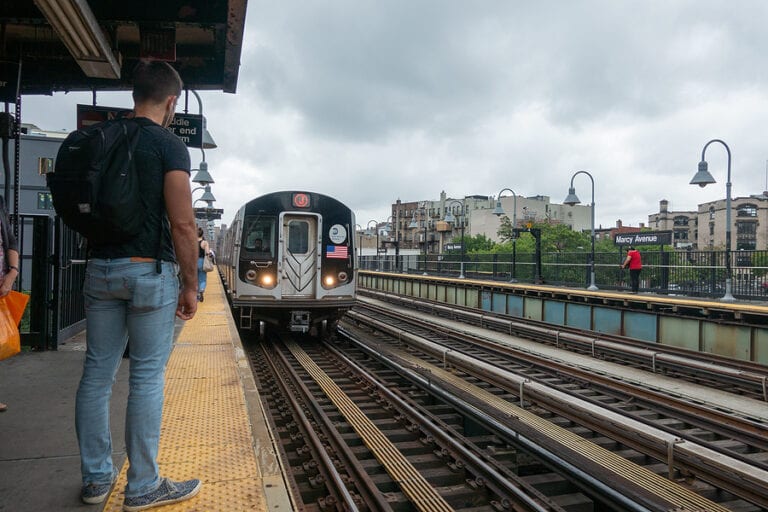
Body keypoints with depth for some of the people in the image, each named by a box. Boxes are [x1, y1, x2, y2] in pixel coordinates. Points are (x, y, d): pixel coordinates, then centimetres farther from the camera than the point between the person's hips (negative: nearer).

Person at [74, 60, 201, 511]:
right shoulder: (169, 145, -8)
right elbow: (182, 224, -14)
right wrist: (190, 285, -7)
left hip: (100, 267, 6)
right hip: (149, 270, -6)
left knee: (98, 372, 10)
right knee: (148, 376, 0)